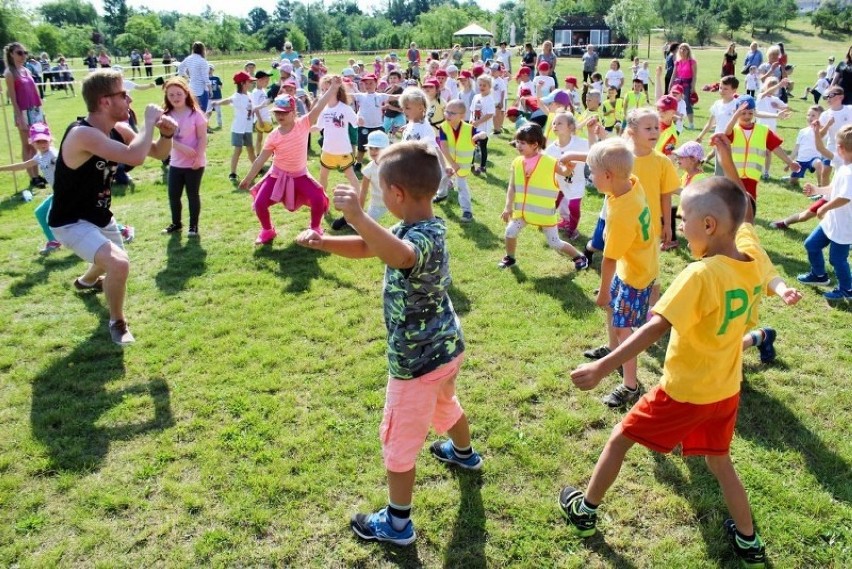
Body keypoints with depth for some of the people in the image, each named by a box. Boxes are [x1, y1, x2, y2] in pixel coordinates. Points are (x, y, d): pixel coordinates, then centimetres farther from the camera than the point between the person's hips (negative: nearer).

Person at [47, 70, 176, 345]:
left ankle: (87, 281, 71)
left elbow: (159, 153, 3)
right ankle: (117, 323, -3)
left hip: (100, 216, 9)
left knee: (111, 260, 33)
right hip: (71, 222, -9)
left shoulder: (118, 130, -7)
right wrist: (149, 121, -31)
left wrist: (166, 134, -19)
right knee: (118, 263, -31)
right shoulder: (82, 134, -33)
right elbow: (135, 156, -46)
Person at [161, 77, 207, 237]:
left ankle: (193, 225, 16)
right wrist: (183, 148, -23)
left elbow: (202, 138, -11)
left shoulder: (195, 114, -9)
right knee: (173, 195, 9)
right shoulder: (167, 115, 2)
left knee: (193, 194, 4)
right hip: (176, 163, 4)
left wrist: (198, 157, -18)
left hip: (194, 163, -4)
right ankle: (176, 223, 26)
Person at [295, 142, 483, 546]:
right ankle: (464, 454, 65)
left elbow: (401, 257, -56)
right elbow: (367, 247, 5)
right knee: (445, 404, 37)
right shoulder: (418, 228, 0)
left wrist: (357, 216, -61)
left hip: (417, 360, -10)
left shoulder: (424, 237, -31)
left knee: (398, 441, 8)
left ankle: (397, 524, 24)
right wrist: (323, 243, -8)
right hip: (446, 347, 10)